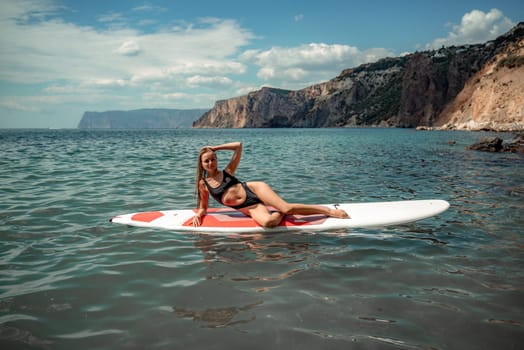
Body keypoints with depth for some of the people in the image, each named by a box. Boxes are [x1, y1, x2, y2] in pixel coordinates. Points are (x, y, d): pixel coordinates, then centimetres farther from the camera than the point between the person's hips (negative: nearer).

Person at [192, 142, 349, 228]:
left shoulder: (227, 172, 8)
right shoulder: (203, 184, 9)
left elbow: (238, 146, 3)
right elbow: (203, 207, 18)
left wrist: (215, 148, 5)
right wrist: (198, 215, -5)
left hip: (254, 189, 0)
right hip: (249, 209, 0)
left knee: (286, 208, -23)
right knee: (267, 221, -36)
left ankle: (330, 211, -14)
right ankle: (280, 214, -4)